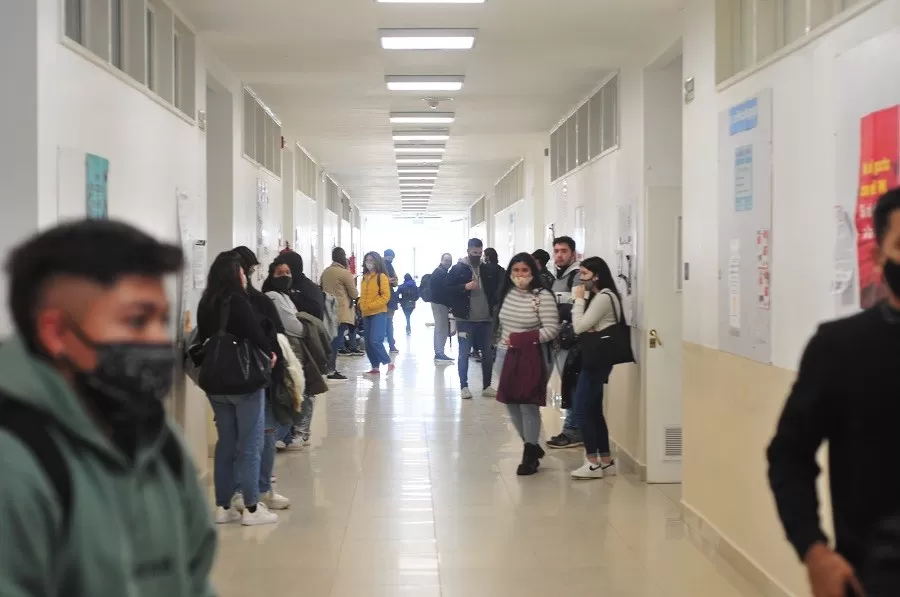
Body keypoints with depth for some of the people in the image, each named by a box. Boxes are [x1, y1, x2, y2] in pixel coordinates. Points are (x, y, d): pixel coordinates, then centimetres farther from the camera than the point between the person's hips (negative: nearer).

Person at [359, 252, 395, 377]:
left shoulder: (381, 276, -7)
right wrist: (361, 305, 5)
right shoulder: (365, 277, 13)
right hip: (366, 314, 7)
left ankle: (388, 363, -3)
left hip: (379, 313, -7)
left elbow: (386, 296, -12)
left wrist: (371, 305, -17)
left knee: (375, 341, -16)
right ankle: (375, 368, 13)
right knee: (368, 343, 6)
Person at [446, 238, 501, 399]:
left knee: (487, 354, 8)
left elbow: (497, 290, 16)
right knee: (464, 353, 3)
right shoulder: (457, 269, -1)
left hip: (486, 319, 3)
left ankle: (487, 386, 17)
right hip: (465, 319, -3)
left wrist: (494, 305, 0)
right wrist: (465, 286, -18)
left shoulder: (489, 270, 8)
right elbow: (448, 290, -6)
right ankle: (464, 386, 10)